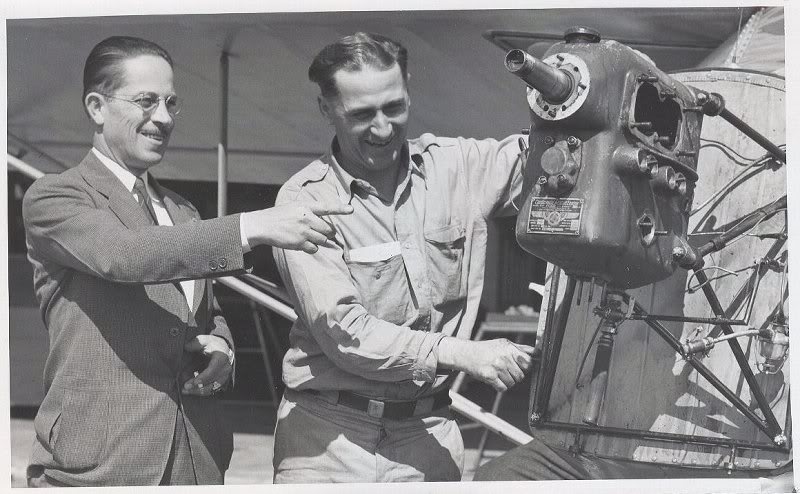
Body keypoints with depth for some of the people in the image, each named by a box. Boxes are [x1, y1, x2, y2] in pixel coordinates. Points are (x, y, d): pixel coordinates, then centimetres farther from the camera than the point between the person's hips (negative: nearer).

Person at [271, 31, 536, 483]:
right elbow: (342, 332, -16)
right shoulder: (304, 200, -8)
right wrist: (465, 355, -19)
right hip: (328, 438, -3)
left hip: (427, 437, 3)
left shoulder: (456, 166, 3)